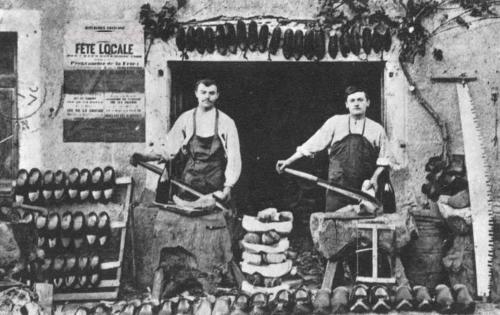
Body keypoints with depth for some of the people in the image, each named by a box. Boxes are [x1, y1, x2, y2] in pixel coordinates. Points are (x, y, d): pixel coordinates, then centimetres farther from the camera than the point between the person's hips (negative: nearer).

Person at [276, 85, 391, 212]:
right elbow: (312, 145, 7)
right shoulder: (335, 122, 5)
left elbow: (383, 160, 13)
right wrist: (288, 162, 4)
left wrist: (374, 178, -3)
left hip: (364, 190, 1)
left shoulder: (377, 129, 8)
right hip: (337, 186, -1)